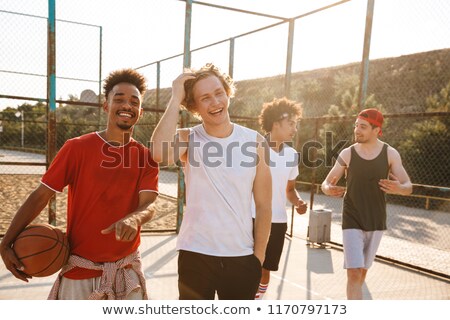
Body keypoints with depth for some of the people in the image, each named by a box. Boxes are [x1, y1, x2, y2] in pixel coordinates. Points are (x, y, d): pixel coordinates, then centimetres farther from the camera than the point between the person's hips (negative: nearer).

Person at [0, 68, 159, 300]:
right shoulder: (77, 147, -8)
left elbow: (148, 205, -12)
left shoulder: (146, 156, -1)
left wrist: (133, 219, -35)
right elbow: (40, 196, -6)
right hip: (81, 271, -2)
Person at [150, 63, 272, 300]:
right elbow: (160, 154, -30)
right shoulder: (188, 139, -6)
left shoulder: (254, 141, -4)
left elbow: (263, 206, 1)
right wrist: (175, 99, -21)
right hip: (195, 255, -1)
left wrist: (258, 255, 1)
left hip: (241, 257, 1)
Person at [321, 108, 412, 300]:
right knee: (354, 273, -11)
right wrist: (328, 189, -26)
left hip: (376, 222, 2)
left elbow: (408, 187, -3)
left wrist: (399, 188, -28)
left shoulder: (390, 154, -5)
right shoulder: (347, 154, -7)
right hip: (352, 222, -2)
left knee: (363, 269, 17)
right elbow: (326, 183, -1)